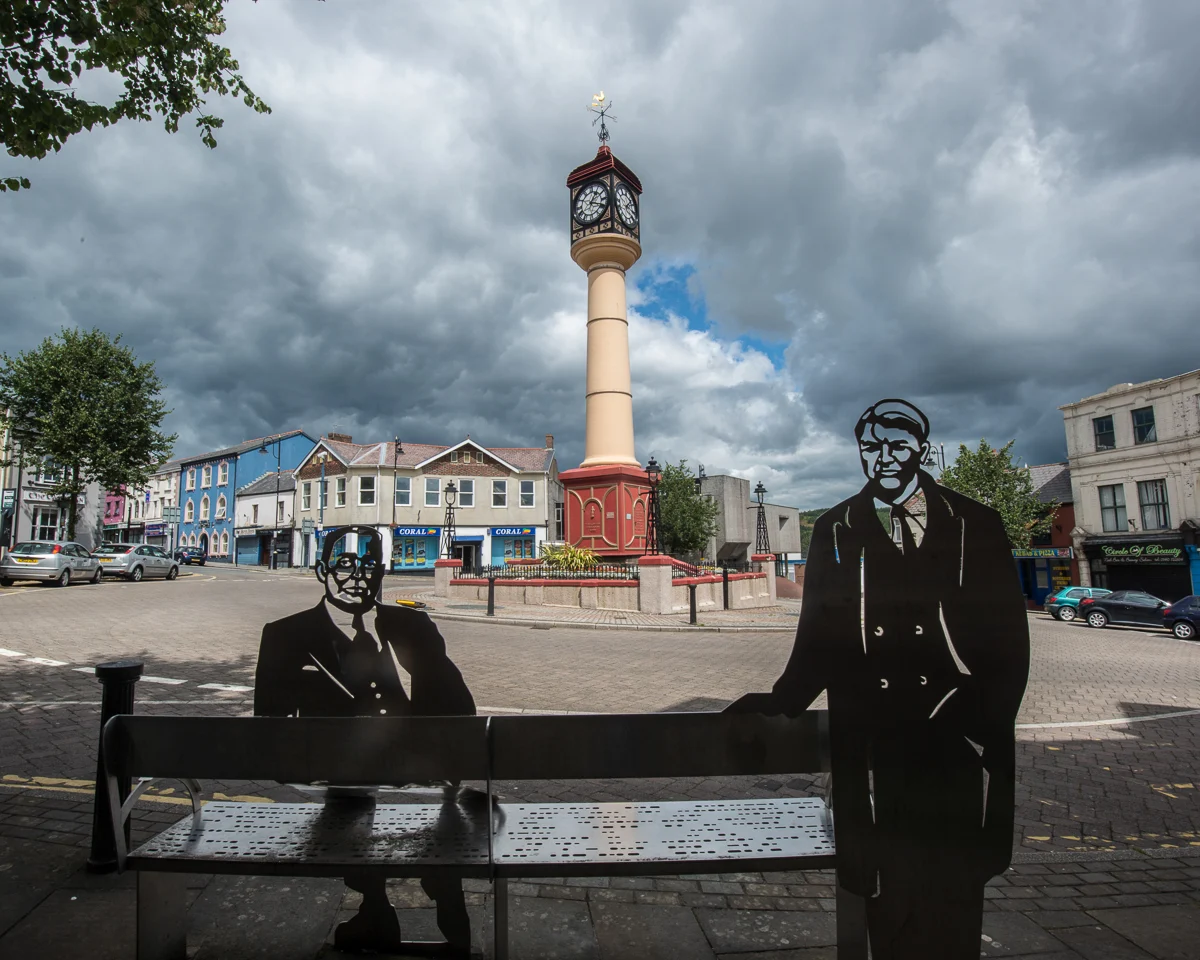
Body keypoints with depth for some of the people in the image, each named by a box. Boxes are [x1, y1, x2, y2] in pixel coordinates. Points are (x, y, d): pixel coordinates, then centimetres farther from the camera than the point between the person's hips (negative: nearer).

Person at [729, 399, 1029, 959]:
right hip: (875, 754, 0)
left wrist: (987, 725, -5)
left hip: (959, 750, 0)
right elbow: (819, 636, 6)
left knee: (954, 894, 7)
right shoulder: (836, 531, 6)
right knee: (891, 902, 5)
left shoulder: (975, 525, 5)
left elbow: (1007, 635, 3)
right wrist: (783, 700, -3)